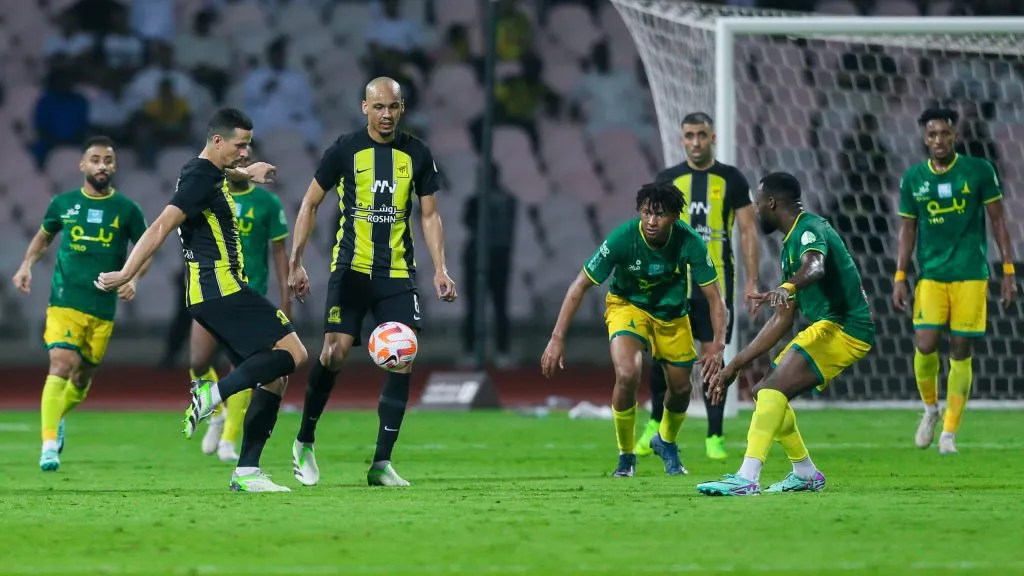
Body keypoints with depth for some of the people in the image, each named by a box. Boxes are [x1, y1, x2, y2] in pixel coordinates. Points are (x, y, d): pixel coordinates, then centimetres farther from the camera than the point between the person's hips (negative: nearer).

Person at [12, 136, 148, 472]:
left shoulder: (126, 210, 0)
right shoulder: (63, 203, 3)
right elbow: (44, 235, 21)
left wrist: (133, 278, -9)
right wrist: (27, 265, 6)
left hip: (103, 308, 1)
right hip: (65, 301, -1)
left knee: (83, 376, 13)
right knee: (61, 364, -20)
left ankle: (58, 416, 45)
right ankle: (49, 444, -20)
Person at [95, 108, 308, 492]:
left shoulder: (207, 174, 18)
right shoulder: (201, 177, -13)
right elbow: (162, 226, -19)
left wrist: (244, 172, 57)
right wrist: (126, 274, -23)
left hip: (209, 294, 10)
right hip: (221, 288, -10)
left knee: (274, 377, 8)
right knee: (293, 353, -14)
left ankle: (247, 472, 4)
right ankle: (214, 394, -21)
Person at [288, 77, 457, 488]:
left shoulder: (417, 154, 4)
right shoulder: (345, 150, -2)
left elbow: (429, 215, 10)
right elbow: (311, 203, 3)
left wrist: (440, 269, -1)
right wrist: (296, 262, -4)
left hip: (398, 273, 2)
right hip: (351, 269, -2)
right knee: (335, 352, -13)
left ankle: (382, 463, -1)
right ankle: (304, 443, 9)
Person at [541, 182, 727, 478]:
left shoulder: (689, 242, -27)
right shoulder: (622, 238, -30)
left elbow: (714, 296, -18)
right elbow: (580, 286, -24)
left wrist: (717, 343, -31)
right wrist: (557, 338, -28)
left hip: (673, 312, 3)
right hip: (627, 305, -3)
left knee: (681, 388, 9)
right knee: (627, 375, -26)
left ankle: (666, 442, 45)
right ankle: (625, 456, -2)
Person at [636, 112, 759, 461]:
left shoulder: (732, 180, 3)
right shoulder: (668, 179, 6)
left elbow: (748, 232, 2)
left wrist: (752, 282, -5)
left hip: (716, 279, -1)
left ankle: (714, 437, 4)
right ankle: (656, 423, 20)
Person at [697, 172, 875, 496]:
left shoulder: (809, 229, -11)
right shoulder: (791, 244, 20)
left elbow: (815, 267, -37)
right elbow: (783, 321, 24)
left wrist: (787, 288, -58)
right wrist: (735, 366, 23)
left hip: (844, 327, -11)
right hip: (829, 326, 11)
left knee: (774, 387, -24)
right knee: (765, 393, 14)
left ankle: (747, 479, -33)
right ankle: (806, 474, 22)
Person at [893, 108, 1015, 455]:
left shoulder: (978, 171, -1)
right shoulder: (913, 178, 5)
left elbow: (998, 220, 4)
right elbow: (908, 229, 12)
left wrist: (1008, 270, 0)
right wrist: (900, 277, 5)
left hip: (971, 275, -1)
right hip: (931, 275, 1)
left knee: (960, 351, -2)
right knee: (925, 345, -13)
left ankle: (949, 432, 6)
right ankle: (930, 407, 15)